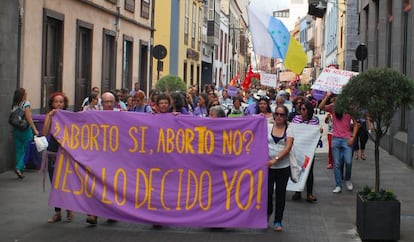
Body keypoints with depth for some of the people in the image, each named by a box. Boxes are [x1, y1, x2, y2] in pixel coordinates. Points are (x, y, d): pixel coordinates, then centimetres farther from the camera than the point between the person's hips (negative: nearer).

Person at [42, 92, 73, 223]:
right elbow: (45, 133, -10)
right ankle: (57, 213, 14)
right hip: (52, 153, 2)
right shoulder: (49, 116, 5)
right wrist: (50, 117, -15)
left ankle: (69, 209, 15)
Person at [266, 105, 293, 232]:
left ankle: (278, 221, 17)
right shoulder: (267, 127, 3)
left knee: (280, 192, 5)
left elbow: (288, 148, -10)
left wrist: (275, 159, -19)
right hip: (268, 165, 0)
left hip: (283, 166, 0)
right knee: (268, 191, -4)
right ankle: (268, 212, 27)